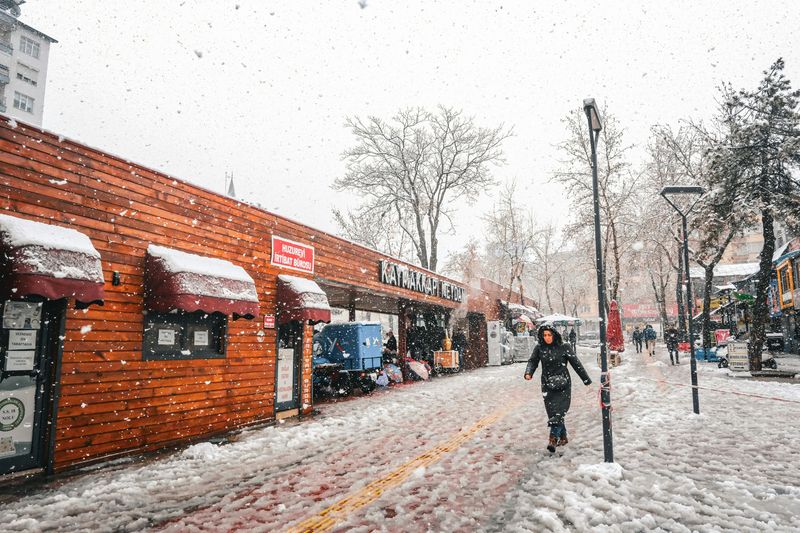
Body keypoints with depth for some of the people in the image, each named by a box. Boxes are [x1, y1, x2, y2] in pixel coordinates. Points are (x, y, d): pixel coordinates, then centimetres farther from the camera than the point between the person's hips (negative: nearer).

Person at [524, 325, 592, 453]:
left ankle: (553, 439, -15)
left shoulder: (563, 348, -6)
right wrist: (528, 373, -16)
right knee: (552, 411, 6)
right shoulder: (539, 348, 2)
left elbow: (576, 363, 1)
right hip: (547, 385, 3)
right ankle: (563, 437, 22)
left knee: (559, 411, -13)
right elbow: (532, 361, 5)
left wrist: (586, 379, 8)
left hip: (563, 384, -3)